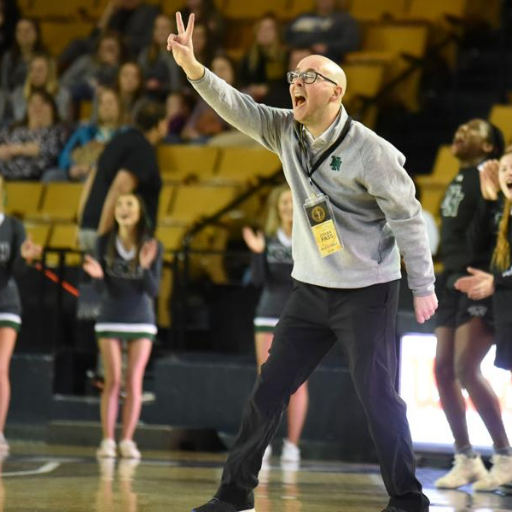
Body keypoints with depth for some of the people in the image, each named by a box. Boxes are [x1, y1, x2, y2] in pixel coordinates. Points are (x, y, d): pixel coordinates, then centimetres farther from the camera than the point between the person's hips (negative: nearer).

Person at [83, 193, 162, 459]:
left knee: (134, 382, -1)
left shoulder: (153, 246, -7)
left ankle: (127, 441, 2)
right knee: (112, 380, -3)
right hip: (111, 319, 0)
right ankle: (107, 440, -1)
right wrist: (97, 274, -26)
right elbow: (103, 287, -4)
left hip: (141, 320, 0)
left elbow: (153, 290, -9)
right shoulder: (104, 242, -4)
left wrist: (146, 266, -25)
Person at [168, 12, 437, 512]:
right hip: (310, 290, 6)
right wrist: (194, 69, -27)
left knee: (378, 397, -5)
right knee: (268, 390, 7)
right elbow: (237, 107, -10)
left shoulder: (370, 151, -16)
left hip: (367, 292, -6)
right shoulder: (286, 131, 1)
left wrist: (423, 286, -12)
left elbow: (407, 217, -12)